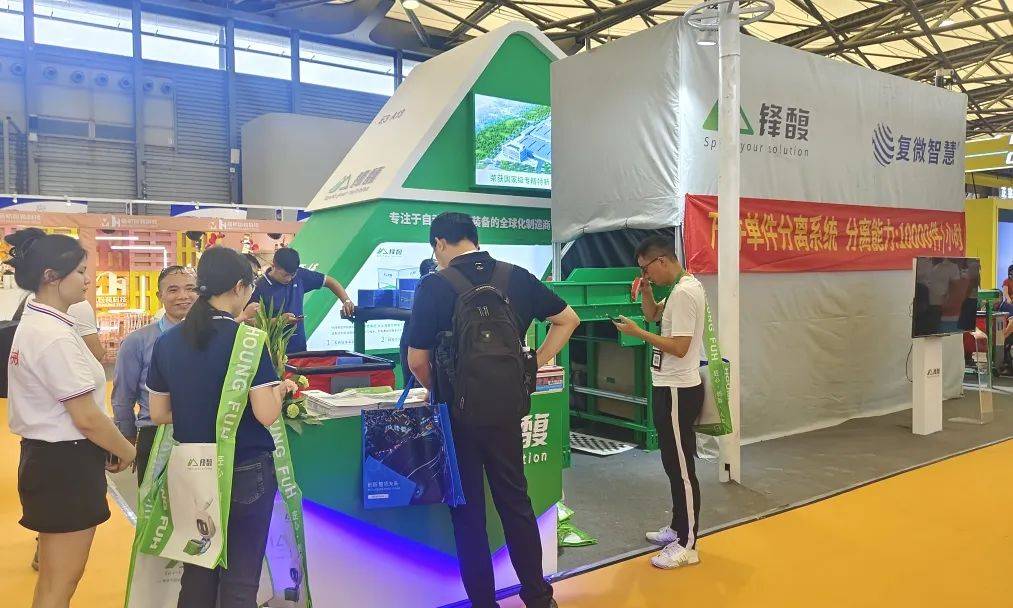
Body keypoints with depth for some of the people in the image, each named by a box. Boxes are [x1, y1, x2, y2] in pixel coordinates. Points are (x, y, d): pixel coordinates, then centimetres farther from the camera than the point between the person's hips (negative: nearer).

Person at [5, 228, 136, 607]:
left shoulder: (32, 325, 9)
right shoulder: (55, 336, -21)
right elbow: (86, 417, -23)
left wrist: (109, 449, 10)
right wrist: (126, 452, -6)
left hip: (45, 455, 10)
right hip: (66, 464, -10)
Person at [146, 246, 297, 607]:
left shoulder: (166, 342, 0)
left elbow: (159, 414, 5)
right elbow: (267, 414, -20)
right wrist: (280, 388, -1)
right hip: (246, 473, -5)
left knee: (197, 572, 20)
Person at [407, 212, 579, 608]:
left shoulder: (435, 287, -13)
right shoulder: (517, 278, 0)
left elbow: (417, 360, -11)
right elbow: (568, 319, 8)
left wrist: (438, 391, 8)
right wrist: (534, 365, 9)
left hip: (458, 413, -4)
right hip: (508, 408, 4)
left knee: (468, 511, 10)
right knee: (515, 501, 17)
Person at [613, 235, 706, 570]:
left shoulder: (683, 293, -21)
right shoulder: (682, 289, 11)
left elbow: (679, 347, -25)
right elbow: (653, 315, 23)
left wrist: (636, 332, -19)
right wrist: (646, 290, 4)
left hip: (677, 392, -10)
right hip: (673, 388, 10)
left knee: (681, 467, -1)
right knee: (674, 463, 19)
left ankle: (687, 546, 9)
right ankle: (678, 528, 32)